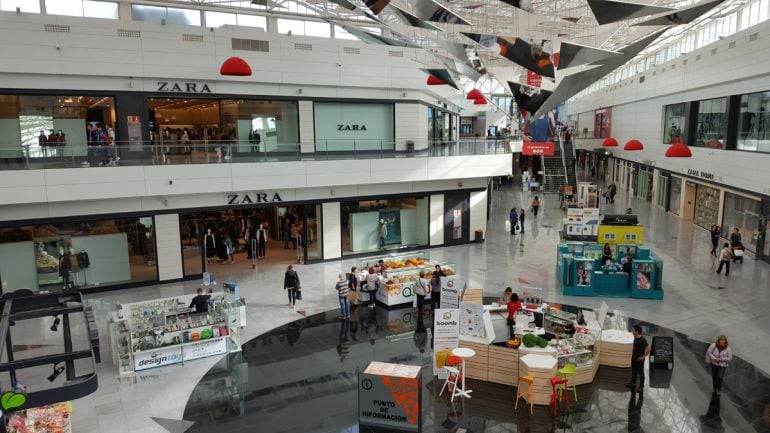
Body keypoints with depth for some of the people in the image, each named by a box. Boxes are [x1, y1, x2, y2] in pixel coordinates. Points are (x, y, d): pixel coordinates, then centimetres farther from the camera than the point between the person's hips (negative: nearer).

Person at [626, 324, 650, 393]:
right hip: (634, 358, 8)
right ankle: (633, 382, 33)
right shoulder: (635, 338, 2)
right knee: (633, 371, 19)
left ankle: (641, 386, 13)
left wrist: (643, 357, -19)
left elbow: (648, 349, -25)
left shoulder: (642, 340, -22)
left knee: (640, 372, 3)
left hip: (639, 359, -8)